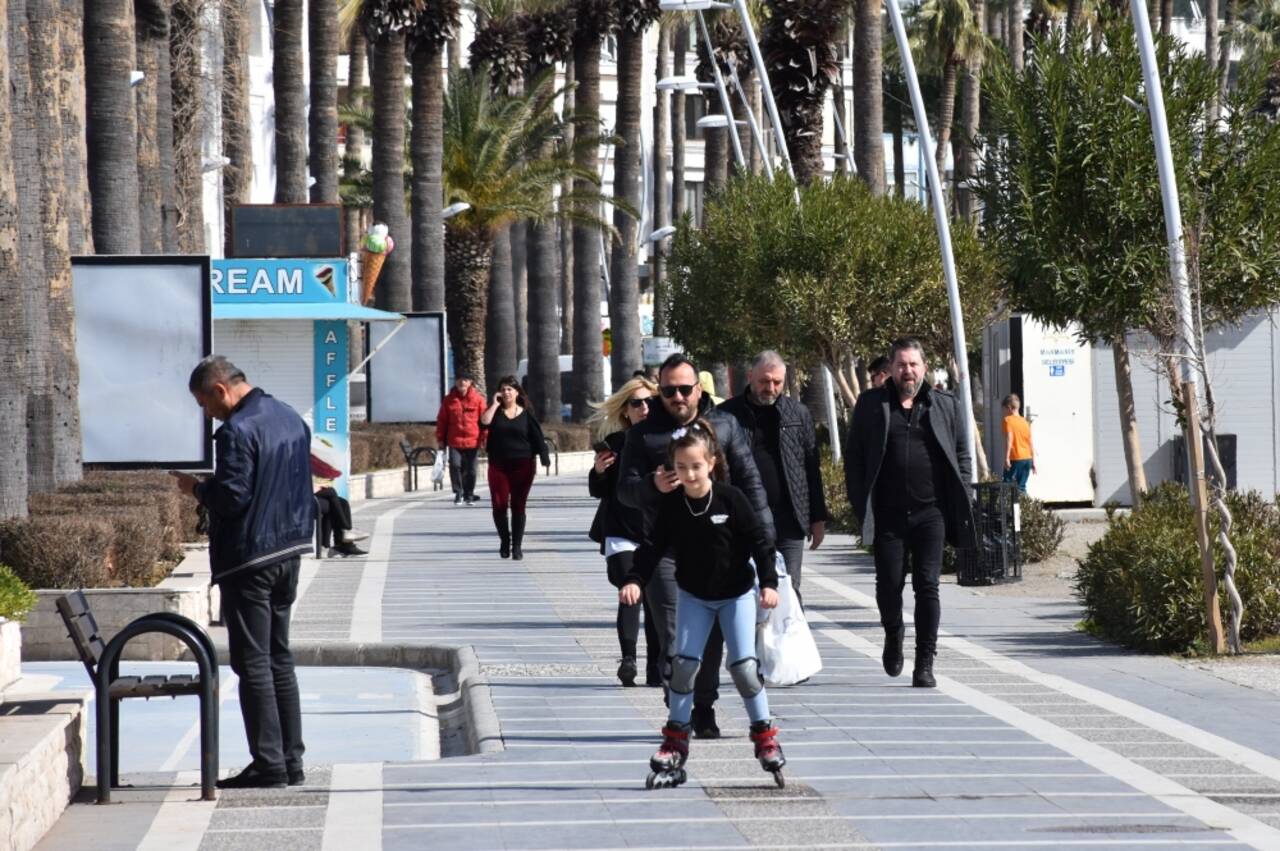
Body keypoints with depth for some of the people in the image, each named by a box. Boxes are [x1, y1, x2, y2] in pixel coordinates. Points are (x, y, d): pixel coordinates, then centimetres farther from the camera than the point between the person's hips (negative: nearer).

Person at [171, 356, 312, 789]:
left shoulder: (237, 431, -18)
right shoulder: (290, 418, 10)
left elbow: (230, 498, -21)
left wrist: (196, 487, -5)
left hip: (249, 559, -9)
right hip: (289, 551, 9)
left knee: (253, 663, -3)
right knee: (279, 658, 14)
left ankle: (269, 765, -3)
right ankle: (291, 761, 16)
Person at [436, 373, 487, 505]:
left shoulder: (478, 399, 0)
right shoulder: (449, 400, 4)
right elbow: (442, 420, 7)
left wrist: (484, 438, -4)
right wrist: (440, 439, 4)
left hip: (472, 441, 0)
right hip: (454, 441, 0)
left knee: (470, 470, 7)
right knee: (455, 465, -12)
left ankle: (469, 495, 20)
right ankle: (458, 493, 1)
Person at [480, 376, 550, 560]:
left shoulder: (526, 414, 4)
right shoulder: (496, 412, 7)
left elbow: (538, 438, 3)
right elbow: (484, 422, -13)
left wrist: (545, 460, -6)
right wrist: (495, 404, -9)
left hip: (522, 465, -1)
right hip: (498, 465, 1)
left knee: (518, 506, 0)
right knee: (499, 505, -5)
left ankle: (517, 546, 7)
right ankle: (504, 540, 17)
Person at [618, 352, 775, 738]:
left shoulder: (725, 425, 9)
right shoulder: (643, 433, 7)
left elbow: (749, 480, 10)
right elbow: (625, 489, 4)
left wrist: (764, 533, 3)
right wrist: (652, 486, -19)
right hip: (665, 550, -1)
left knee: (711, 634, 6)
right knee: (673, 636, -7)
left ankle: (704, 708, 18)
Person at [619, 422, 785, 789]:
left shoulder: (731, 499, -18)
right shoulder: (671, 503, -11)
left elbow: (759, 541, -13)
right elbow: (654, 545, -9)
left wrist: (768, 582, -21)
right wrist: (635, 580, -22)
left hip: (736, 593, -2)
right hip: (693, 595, 2)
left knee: (743, 664, -7)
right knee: (683, 662, -4)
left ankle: (764, 734, 7)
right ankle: (675, 738, 7)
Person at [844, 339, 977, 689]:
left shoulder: (945, 405, 9)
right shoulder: (871, 404, 7)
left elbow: (962, 456, 13)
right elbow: (854, 458, 7)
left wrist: (960, 503, 3)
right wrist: (860, 505, -2)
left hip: (930, 512, 0)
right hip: (888, 514, 0)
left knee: (927, 587, -3)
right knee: (889, 583, 1)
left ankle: (925, 664, 2)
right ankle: (893, 634, 32)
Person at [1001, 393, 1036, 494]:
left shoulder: (1008, 420, -5)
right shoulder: (1025, 421, 13)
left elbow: (1009, 439, -15)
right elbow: (1031, 443, 13)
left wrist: (1006, 458, -17)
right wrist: (1033, 461, 16)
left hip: (1015, 459, -6)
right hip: (1027, 458, 6)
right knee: (1021, 486, 9)